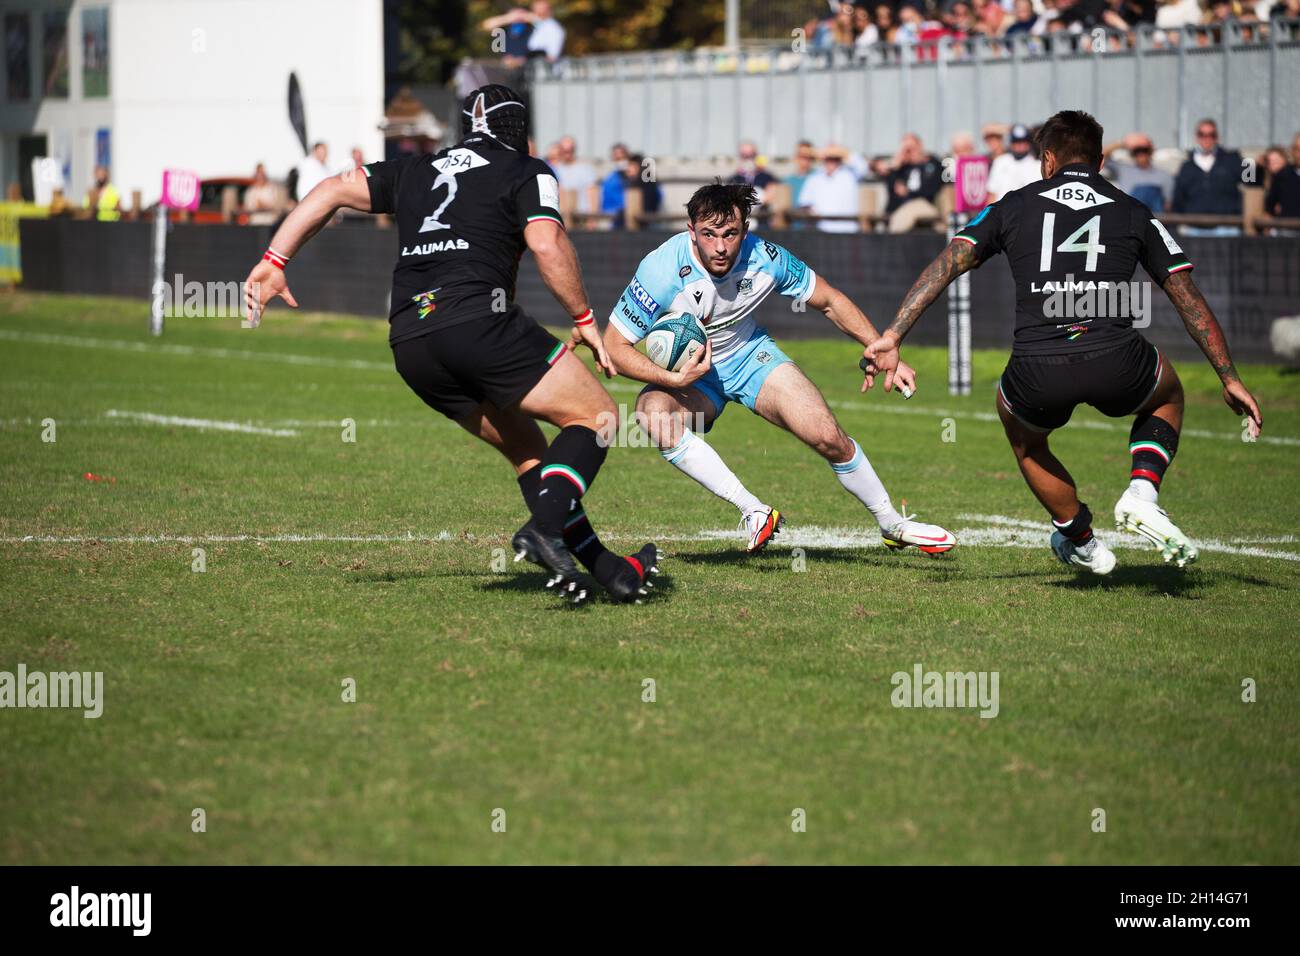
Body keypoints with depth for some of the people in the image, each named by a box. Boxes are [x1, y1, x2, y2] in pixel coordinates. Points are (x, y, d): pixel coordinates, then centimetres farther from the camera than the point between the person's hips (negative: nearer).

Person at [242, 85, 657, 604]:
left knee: (525, 448, 18)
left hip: (409, 344, 6)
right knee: (595, 414, 4)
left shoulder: (416, 171, 26)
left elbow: (332, 190, 22)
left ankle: (604, 566, 11)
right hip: (477, 321, -6)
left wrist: (274, 261, 23)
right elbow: (547, 244, -7)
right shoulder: (527, 172, 10)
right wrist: (583, 320, 2)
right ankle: (544, 526, -21)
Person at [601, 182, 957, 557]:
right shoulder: (663, 270, -31)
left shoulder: (765, 259, -23)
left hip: (750, 354, 2)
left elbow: (830, 301, -5)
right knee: (653, 412, -35)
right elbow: (614, 345, -24)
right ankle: (753, 512, -29)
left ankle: (893, 525, 15)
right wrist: (673, 380, -37)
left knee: (829, 438, -12)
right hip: (690, 372, -2)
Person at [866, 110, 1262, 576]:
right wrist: (1230, 378, 20)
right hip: (1116, 364, 0)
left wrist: (892, 335, 7)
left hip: (1037, 375, 0)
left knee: (1022, 433, 37)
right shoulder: (1134, 213, 18)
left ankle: (1080, 539, 38)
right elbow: (1188, 297, 16)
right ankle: (1142, 493, 11)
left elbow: (947, 262, 8)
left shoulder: (1013, 205, 18)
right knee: (1168, 395, 35)